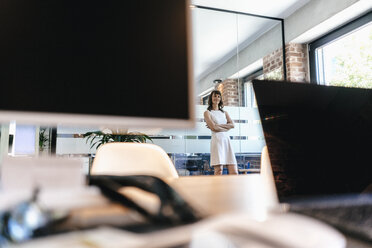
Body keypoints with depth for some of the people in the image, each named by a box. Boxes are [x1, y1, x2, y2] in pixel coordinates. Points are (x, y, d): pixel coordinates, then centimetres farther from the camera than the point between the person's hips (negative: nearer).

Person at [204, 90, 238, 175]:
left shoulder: (224, 113, 22)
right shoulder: (207, 112, 7)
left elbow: (232, 125, 5)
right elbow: (213, 127, -8)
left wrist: (217, 125, -5)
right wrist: (226, 128, 4)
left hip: (227, 140, 5)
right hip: (217, 139, -5)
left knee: (234, 172, -3)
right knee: (219, 170, -14)